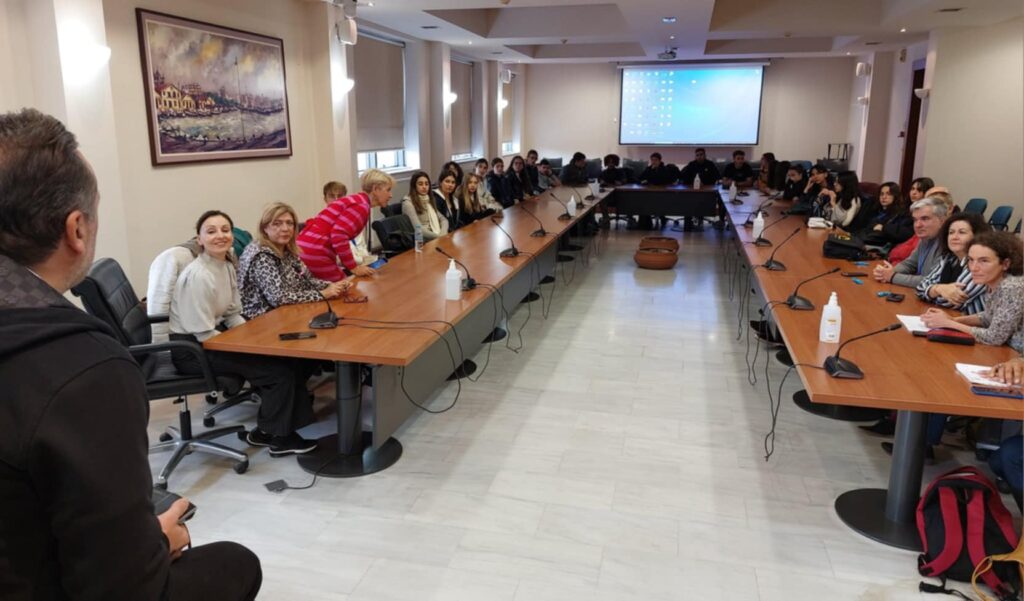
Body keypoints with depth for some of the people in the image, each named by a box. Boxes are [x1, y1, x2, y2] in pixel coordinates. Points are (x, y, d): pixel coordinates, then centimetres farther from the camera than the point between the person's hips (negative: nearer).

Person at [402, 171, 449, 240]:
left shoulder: (429, 200, 19)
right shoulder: (408, 203, -5)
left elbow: (443, 219, 14)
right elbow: (419, 229, -14)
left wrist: (443, 234, -5)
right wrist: (438, 236, -18)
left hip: (438, 238, 7)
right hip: (421, 240, -7)